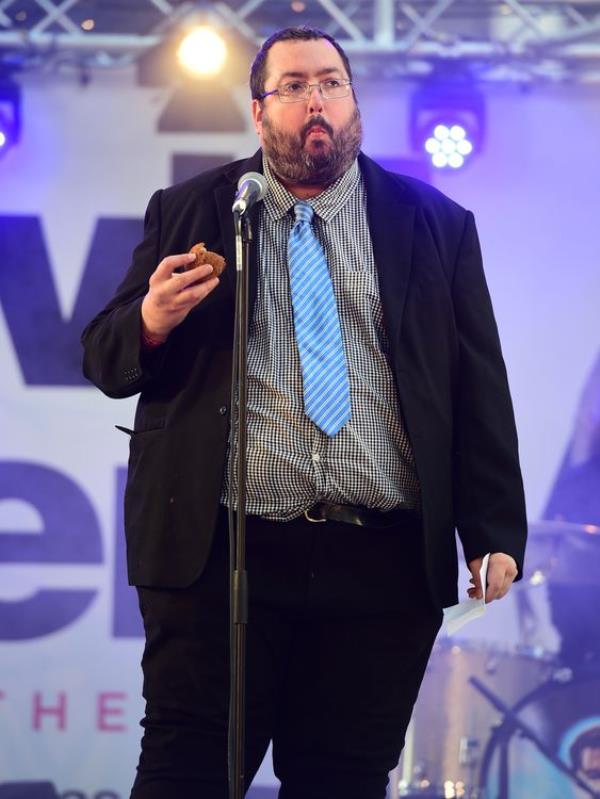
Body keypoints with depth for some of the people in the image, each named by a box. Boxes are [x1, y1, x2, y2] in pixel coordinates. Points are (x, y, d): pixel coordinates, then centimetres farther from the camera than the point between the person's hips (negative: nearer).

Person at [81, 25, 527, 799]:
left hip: (384, 565, 1)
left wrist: (494, 532, -1)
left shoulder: (437, 226, 10)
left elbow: (477, 387, 8)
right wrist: (152, 321, -13)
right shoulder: (187, 212, 10)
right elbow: (105, 357, 11)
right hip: (220, 558, 0)